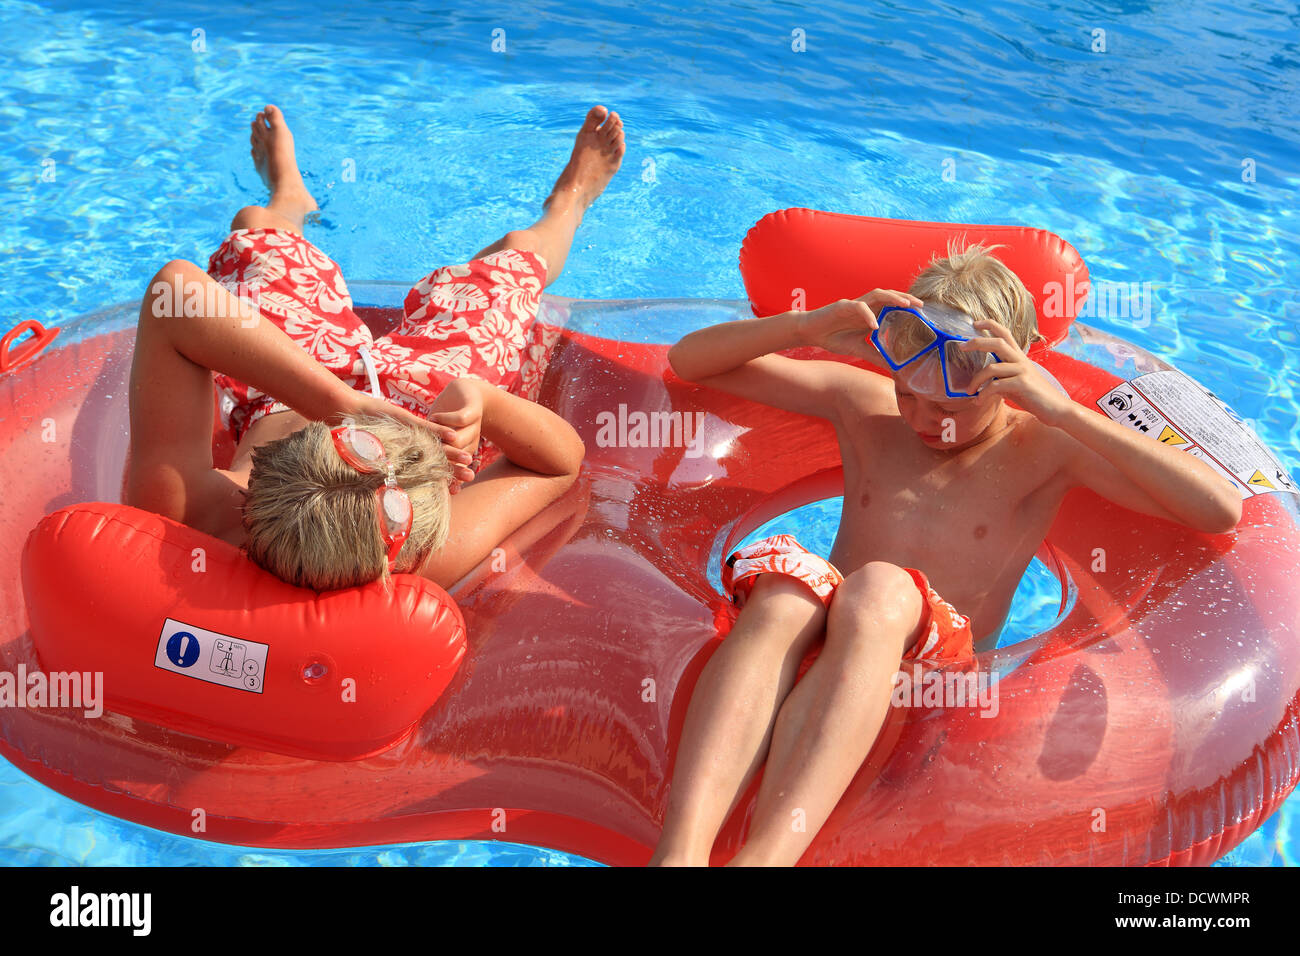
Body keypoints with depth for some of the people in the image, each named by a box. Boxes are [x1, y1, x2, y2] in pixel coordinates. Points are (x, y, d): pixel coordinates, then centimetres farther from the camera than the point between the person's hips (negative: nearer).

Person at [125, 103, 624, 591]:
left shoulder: (181, 515, -51)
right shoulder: (437, 558, -50)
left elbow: (175, 285, -56)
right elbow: (564, 458, -34)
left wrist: (336, 403, -59)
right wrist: (480, 398, -53)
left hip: (272, 404, 2)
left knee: (255, 223, 25)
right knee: (515, 251, 21)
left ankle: (290, 201, 67)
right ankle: (566, 206, 61)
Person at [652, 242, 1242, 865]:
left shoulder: (1042, 447, 7)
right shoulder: (864, 403, 14)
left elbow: (1222, 511, -6)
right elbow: (690, 359, 14)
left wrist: (1067, 411, -15)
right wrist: (810, 327, -5)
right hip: (824, 639, 2)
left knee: (878, 588, -37)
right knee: (786, 583, -35)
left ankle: (762, 857, -55)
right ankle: (680, 854, -55)